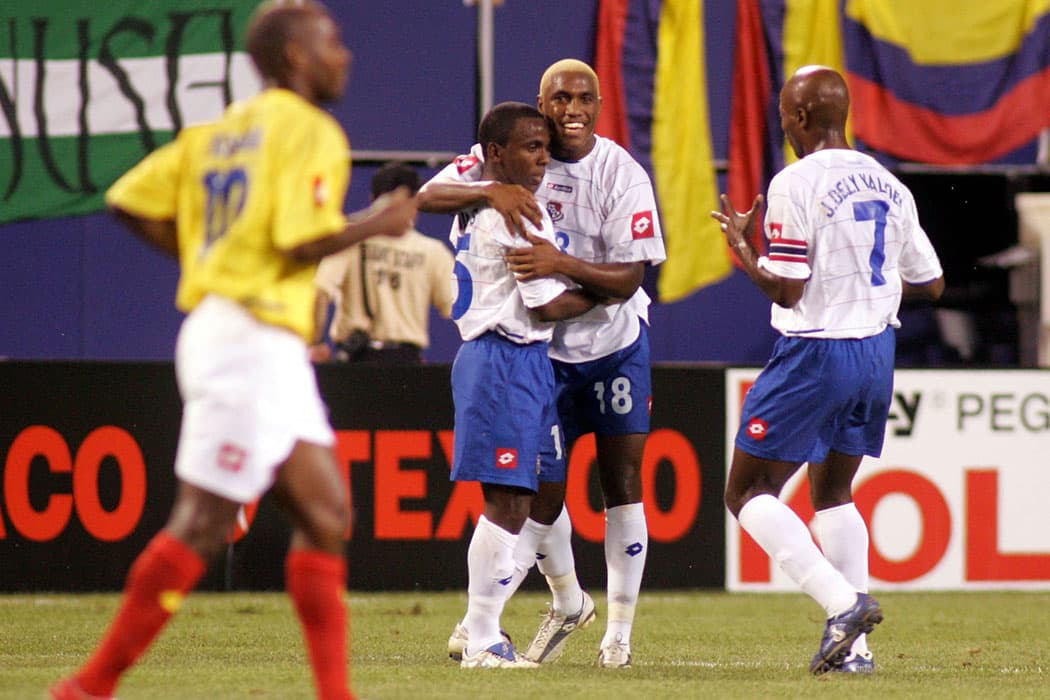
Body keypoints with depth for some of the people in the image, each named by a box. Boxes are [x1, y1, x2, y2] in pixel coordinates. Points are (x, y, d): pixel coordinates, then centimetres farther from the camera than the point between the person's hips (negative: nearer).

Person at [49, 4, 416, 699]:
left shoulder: (219, 131, 16)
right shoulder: (311, 132, -9)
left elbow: (131, 200, 11)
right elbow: (303, 239, -19)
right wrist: (376, 224, -3)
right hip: (254, 337, -10)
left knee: (327, 515, 9)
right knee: (203, 524, -8)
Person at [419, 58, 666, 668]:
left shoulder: (621, 173, -16)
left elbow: (628, 278, -21)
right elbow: (428, 197, -22)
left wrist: (559, 262, -37)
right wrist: (492, 191, -40)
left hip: (615, 343, -1)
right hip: (544, 348, 2)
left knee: (622, 481, -2)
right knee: (543, 491, 2)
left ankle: (620, 629, 10)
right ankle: (568, 603, 28)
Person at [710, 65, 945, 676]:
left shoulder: (796, 185, -15)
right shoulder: (888, 185, 7)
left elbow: (786, 289, -18)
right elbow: (930, 284, 11)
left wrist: (742, 245, -2)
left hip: (816, 354, -7)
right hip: (877, 352, 7)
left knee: (749, 492, 2)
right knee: (833, 493, 20)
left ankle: (843, 602, -14)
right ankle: (853, 646, 12)